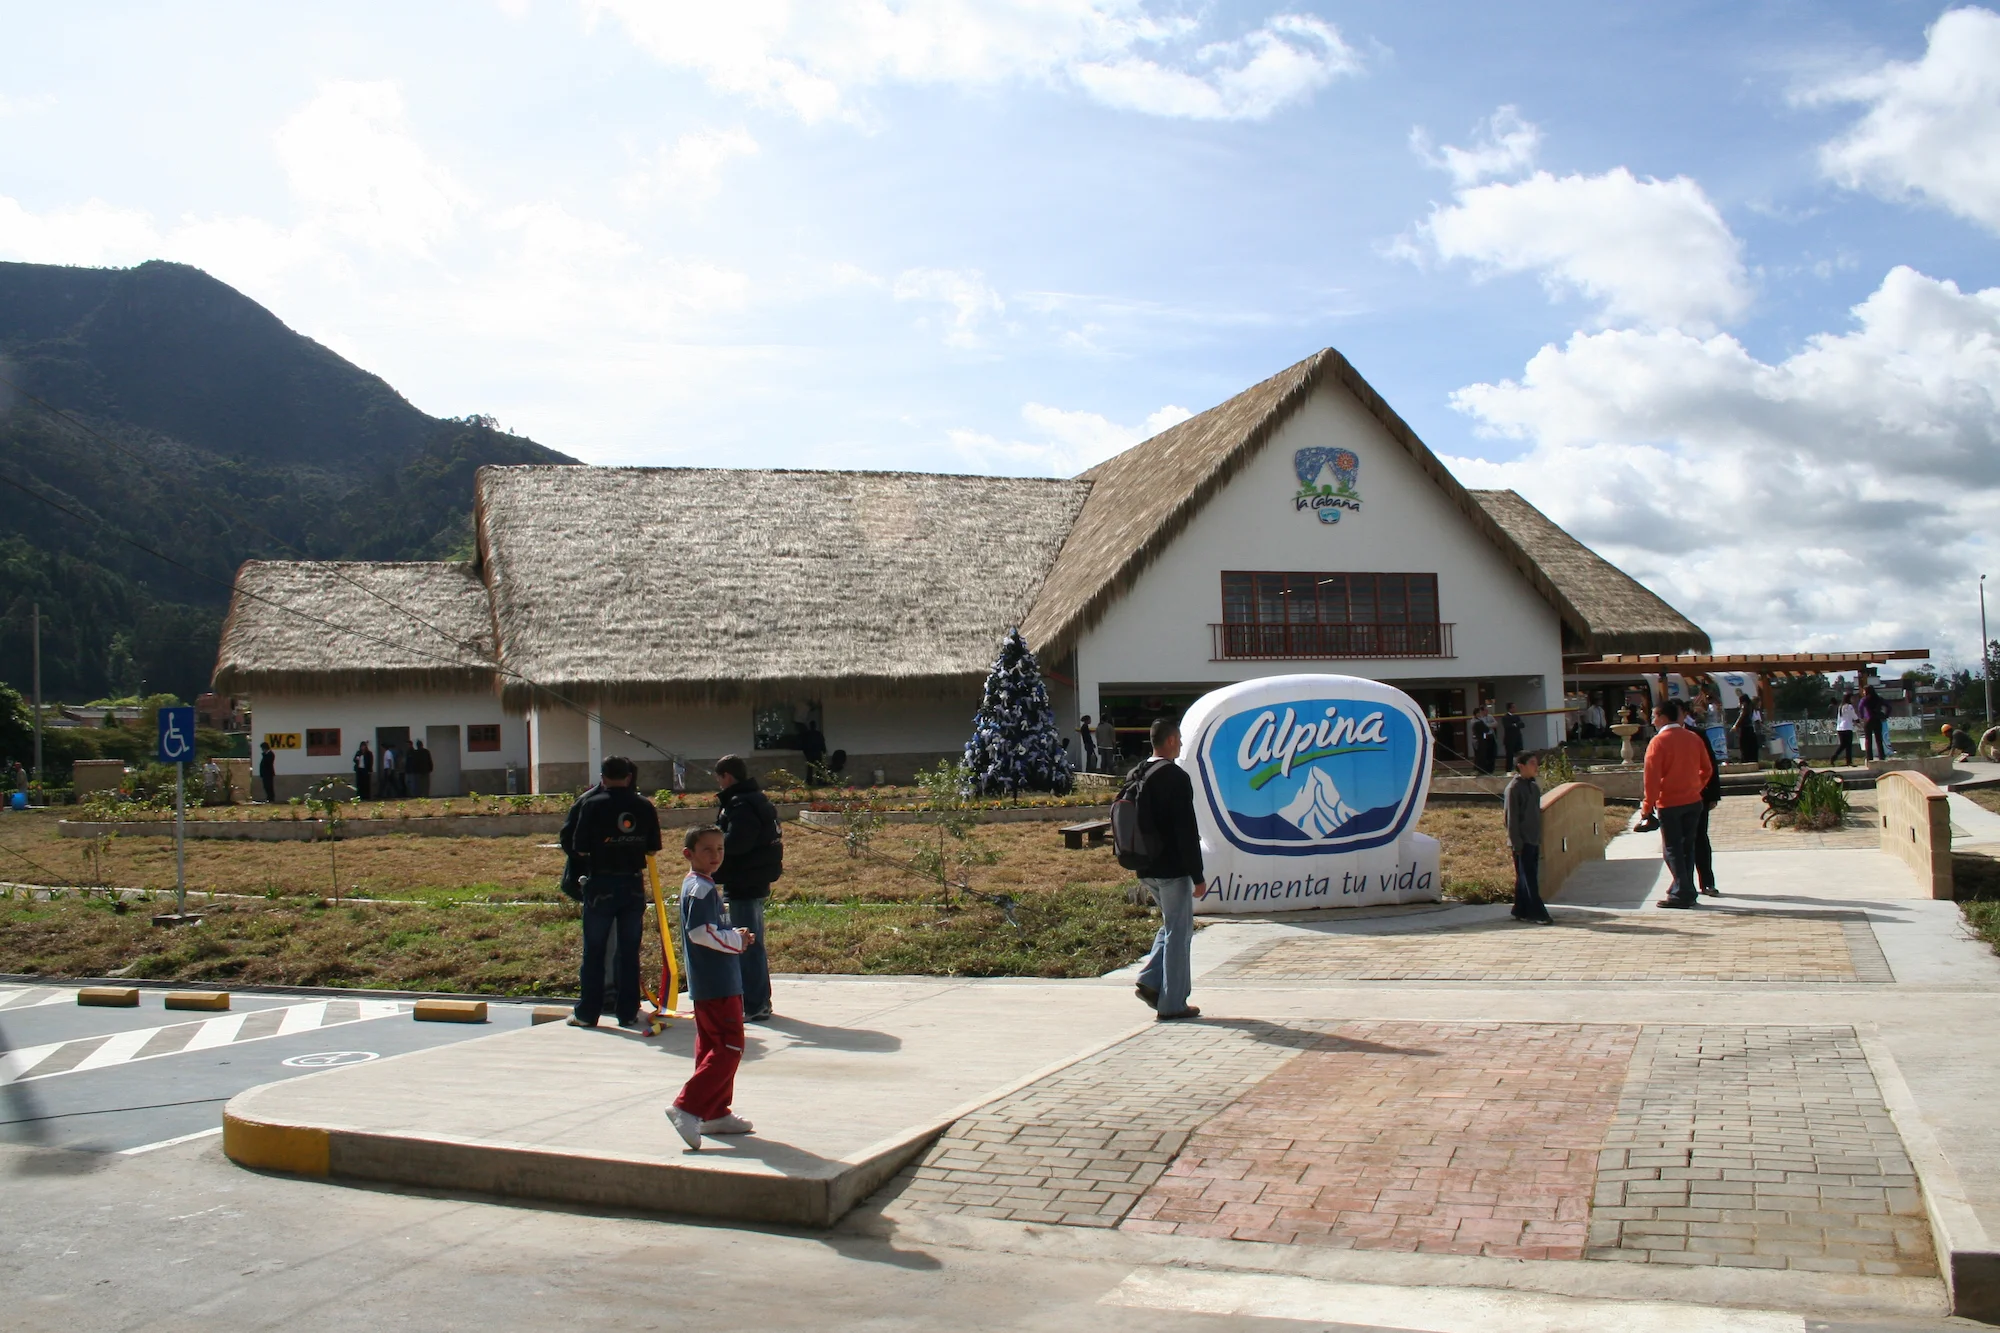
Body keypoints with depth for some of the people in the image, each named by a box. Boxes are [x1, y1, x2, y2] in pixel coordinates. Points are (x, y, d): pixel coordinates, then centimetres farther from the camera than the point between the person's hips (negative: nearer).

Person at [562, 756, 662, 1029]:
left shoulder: (592, 805, -9)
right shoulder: (645, 806, 0)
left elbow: (579, 848, -8)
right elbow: (653, 847, 5)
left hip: (601, 885, -3)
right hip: (634, 884, 3)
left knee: (594, 952, 7)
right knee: (629, 951, 9)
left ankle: (587, 1013, 11)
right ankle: (629, 1013, 11)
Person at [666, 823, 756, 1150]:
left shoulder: (696, 886, 16)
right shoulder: (701, 889, -16)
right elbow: (700, 932, -26)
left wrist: (735, 937, 8)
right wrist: (736, 939, -13)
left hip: (707, 984, 11)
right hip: (718, 985, -11)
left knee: (712, 1047, 14)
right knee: (729, 1049, -9)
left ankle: (716, 1113, 22)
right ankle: (687, 1107, -12)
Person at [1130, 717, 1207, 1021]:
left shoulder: (1134, 776, 8)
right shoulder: (1176, 777, -17)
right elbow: (1187, 831, -19)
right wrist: (1198, 877, -15)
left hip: (1145, 868, 8)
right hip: (1172, 868, -8)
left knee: (1171, 925, 23)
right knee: (1179, 932, 3)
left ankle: (1150, 980, 13)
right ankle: (1173, 1004, 8)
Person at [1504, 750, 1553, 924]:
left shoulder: (1534, 786, 13)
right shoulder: (1514, 787, -11)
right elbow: (1511, 818, -13)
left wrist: (1539, 839, 17)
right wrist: (1517, 843, -16)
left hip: (1533, 841, 8)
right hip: (1522, 842, -8)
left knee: (1526, 878, 11)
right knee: (1528, 879, -7)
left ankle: (1521, 912, 17)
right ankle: (1538, 914, -8)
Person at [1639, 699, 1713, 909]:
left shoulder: (1658, 741, -12)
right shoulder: (1694, 738, 6)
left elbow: (1652, 777, -15)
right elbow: (1707, 768, 11)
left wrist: (1647, 807, -10)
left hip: (1669, 804, -6)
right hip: (1693, 801, 6)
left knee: (1672, 849, 0)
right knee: (1687, 847, 13)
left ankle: (1682, 893, -3)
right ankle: (1686, 891, 17)